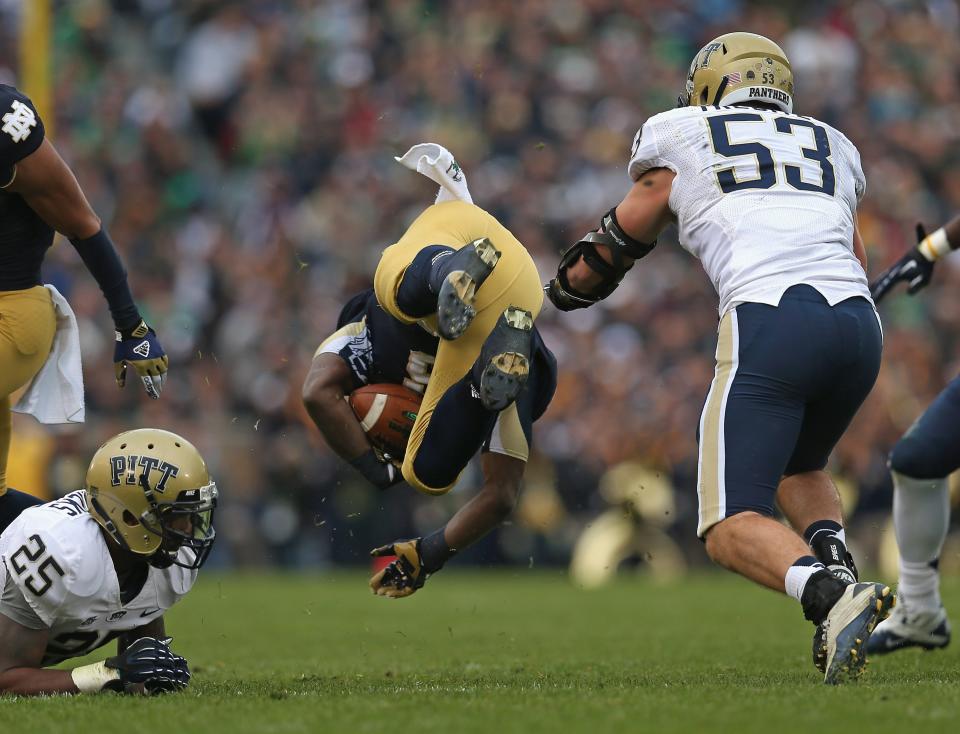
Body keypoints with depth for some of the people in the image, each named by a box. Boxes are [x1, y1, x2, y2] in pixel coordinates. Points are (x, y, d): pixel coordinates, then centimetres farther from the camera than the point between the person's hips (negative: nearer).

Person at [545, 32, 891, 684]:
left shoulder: (679, 139, 19)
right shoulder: (833, 147, 29)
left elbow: (620, 244, 28)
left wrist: (566, 287, 46)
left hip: (771, 320, -5)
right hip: (859, 320, 5)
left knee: (734, 529, -4)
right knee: (799, 466, 32)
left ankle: (831, 596, -34)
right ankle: (835, 560, 3)